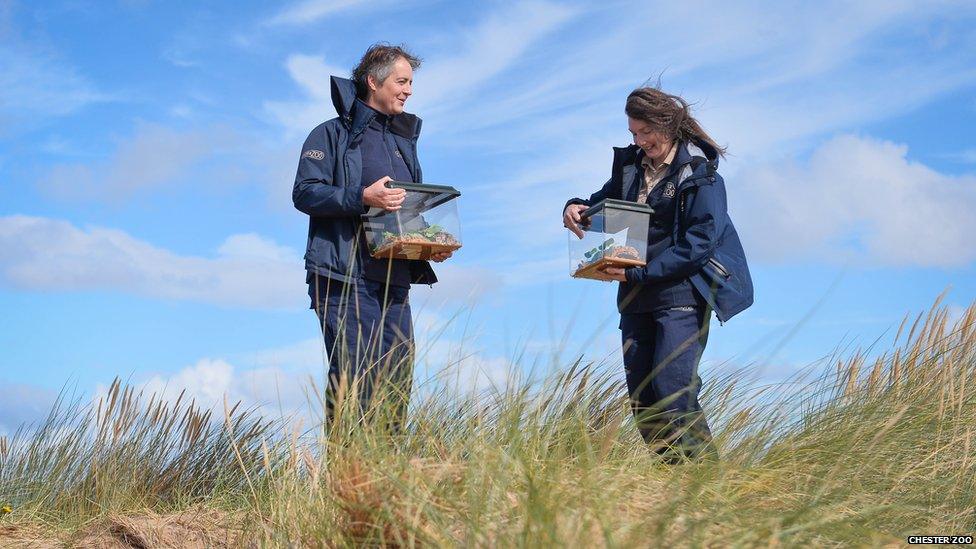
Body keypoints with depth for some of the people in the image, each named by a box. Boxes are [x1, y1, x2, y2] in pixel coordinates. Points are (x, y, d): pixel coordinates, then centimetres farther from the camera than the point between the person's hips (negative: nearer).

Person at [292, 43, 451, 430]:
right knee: (356, 381, -13)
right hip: (345, 278, -7)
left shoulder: (404, 141, 24)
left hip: (395, 281, 7)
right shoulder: (333, 133, 4)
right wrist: (361, 197, -21)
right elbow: (304, 193, -8)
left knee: (397, 382, 2)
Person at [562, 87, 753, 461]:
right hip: (636, 298, 7)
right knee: (641, 396, 4)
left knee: (671, 388, -17)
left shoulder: (700, 174, -7)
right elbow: (603, 204, 26)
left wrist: (638, 272, -21)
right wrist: (576, 208, 0)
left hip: (682, 295, -7)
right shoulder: (630, 165, 12)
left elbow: (700, 243, -15)